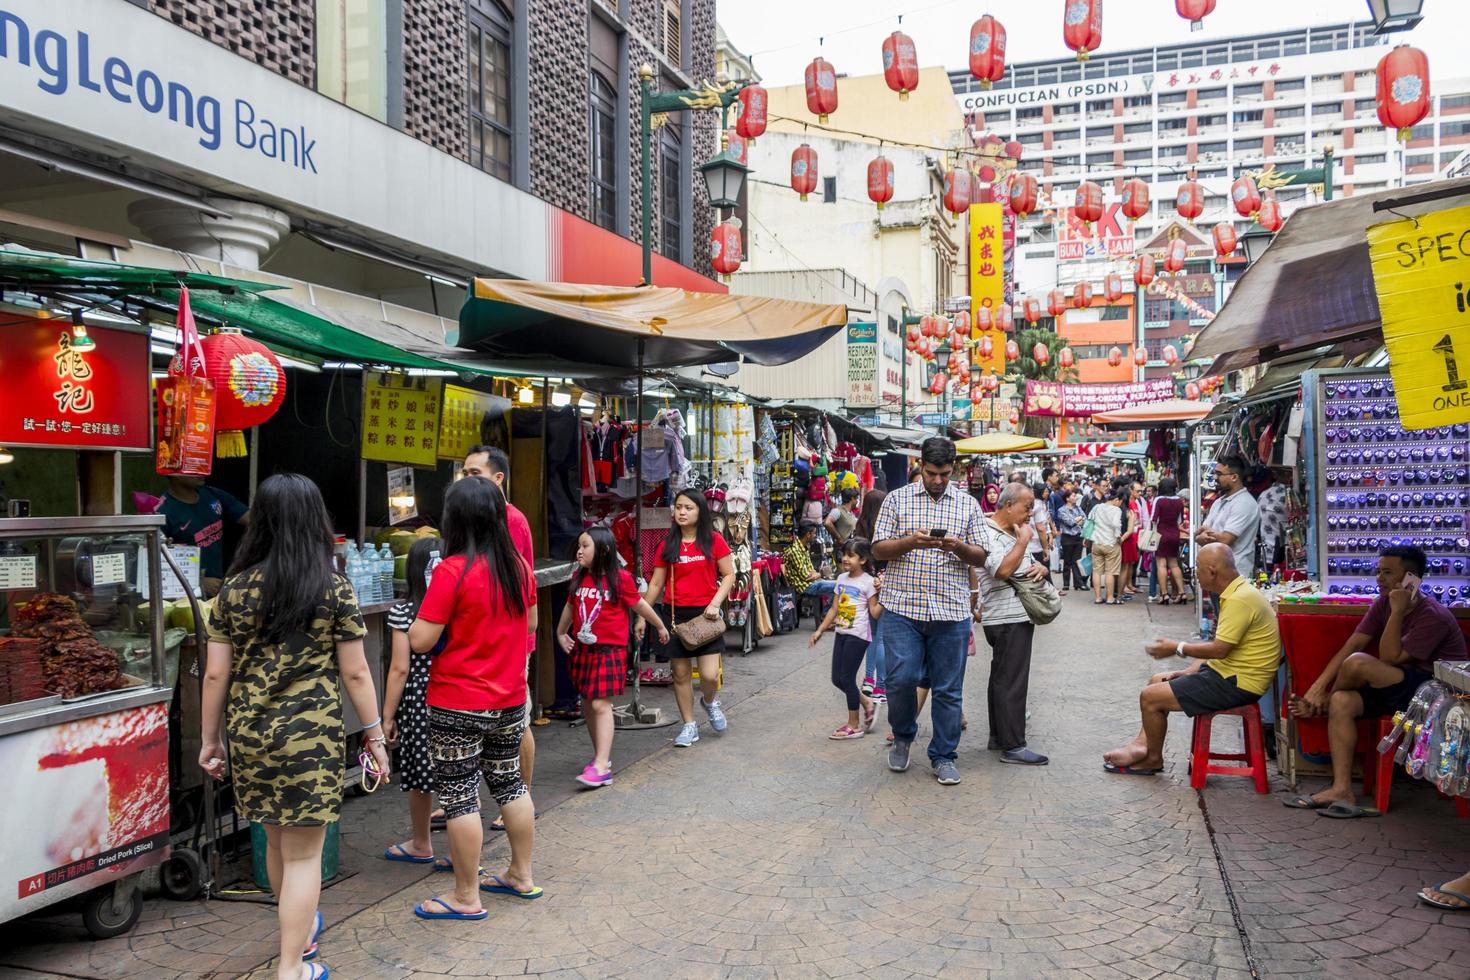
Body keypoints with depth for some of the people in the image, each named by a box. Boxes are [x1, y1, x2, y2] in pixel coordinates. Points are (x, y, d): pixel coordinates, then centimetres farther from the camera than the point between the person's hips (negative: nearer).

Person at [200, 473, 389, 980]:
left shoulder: (235, 589, 1)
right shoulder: (335, 590, -7)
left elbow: (215, 674, 3)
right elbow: (355, 673, -5)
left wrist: (209, 739, 14)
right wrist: (375, 735, 4)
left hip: (250, 732, 4)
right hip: (311, 733, -4)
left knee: (277, 840, 23)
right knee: (302, 853, 6)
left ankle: (299, 930, 45)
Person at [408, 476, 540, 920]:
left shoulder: (452, 571, -19)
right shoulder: (519, 566, 0)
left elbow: (420, 641, -17)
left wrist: (424, 614, 1)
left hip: (458, 706, -7)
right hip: (509, 700, 7)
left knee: (459, 796, 4)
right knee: (509, 782, 20)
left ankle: (466, 897, 14)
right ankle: (521, 875, 32)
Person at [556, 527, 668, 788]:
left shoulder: (620, 578, -10)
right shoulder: (579, 578, 7)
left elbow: (639, 605, 3)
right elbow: (570, 606, 22)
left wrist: (661, 627, 13)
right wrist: (561, 634, 26)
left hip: (609, 650, -6)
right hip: (582, 650, 6)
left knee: (601, 705, -12)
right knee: (588, 705, 12)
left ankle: (601, 767, -14)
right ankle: (601, 754, 28)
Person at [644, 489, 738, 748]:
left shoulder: (713, 541, -1)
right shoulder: (668, 545, 5)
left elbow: (729, 575, 0)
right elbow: (656, 584, 8)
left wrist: (715, 603, -14)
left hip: (706, 613, -2)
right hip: (677, 614, 2)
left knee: (710, 675, -8)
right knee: (681, 675, 7)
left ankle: (710, 702, 27)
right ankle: (689, 726, 23)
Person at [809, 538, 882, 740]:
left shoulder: (868, 582, -10)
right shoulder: (842, 579, 10)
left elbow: (875, 613, -13)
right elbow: (834, 609, 16)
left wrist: (881, 594, -28)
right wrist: (820, 630, 15)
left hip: (858, 636, -7)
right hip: (841, 633, 7)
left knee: (847, 678, -3)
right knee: (837, 679, 8)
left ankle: (854, 726, 10)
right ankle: (867, 704, 29)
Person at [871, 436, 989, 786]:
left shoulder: (968, 504, 9)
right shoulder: (897, 499, 6)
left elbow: (981, 558, 9)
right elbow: (878, 550, 2)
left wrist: (958, 547, -13)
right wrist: (911, 541, -16)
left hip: (951, 612, 1)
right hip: (902, 608, -1)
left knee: (948, 689, 5)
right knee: (901, 679, -6)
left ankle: (943, 756, 20)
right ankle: (903, 736, 22)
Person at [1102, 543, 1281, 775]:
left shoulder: (1240, 600, -24)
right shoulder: (1237, 592, 10)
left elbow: (1219, 649, -24)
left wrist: (1178, 648, -10)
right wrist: (1191, 670, 9)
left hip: (1237, 683, -11)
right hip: (1226, 671, 11)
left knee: (1150, 697, -10)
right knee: (1157, 681, 17)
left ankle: (1153, 759, 10)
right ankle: (1141, 745, 13)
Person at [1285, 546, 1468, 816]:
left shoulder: (1434, 616, -18)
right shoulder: (1383, 604, 5)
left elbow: (1390, 658, -21)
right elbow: (1353, 644, -3)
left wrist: (1397, 613, -24)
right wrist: (1318, 686, -13)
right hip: (1399, 688, 8)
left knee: (1358, 663, -29)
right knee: (1342, 702, -20)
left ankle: (1323, 706, 5)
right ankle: (1341, 790, -23)